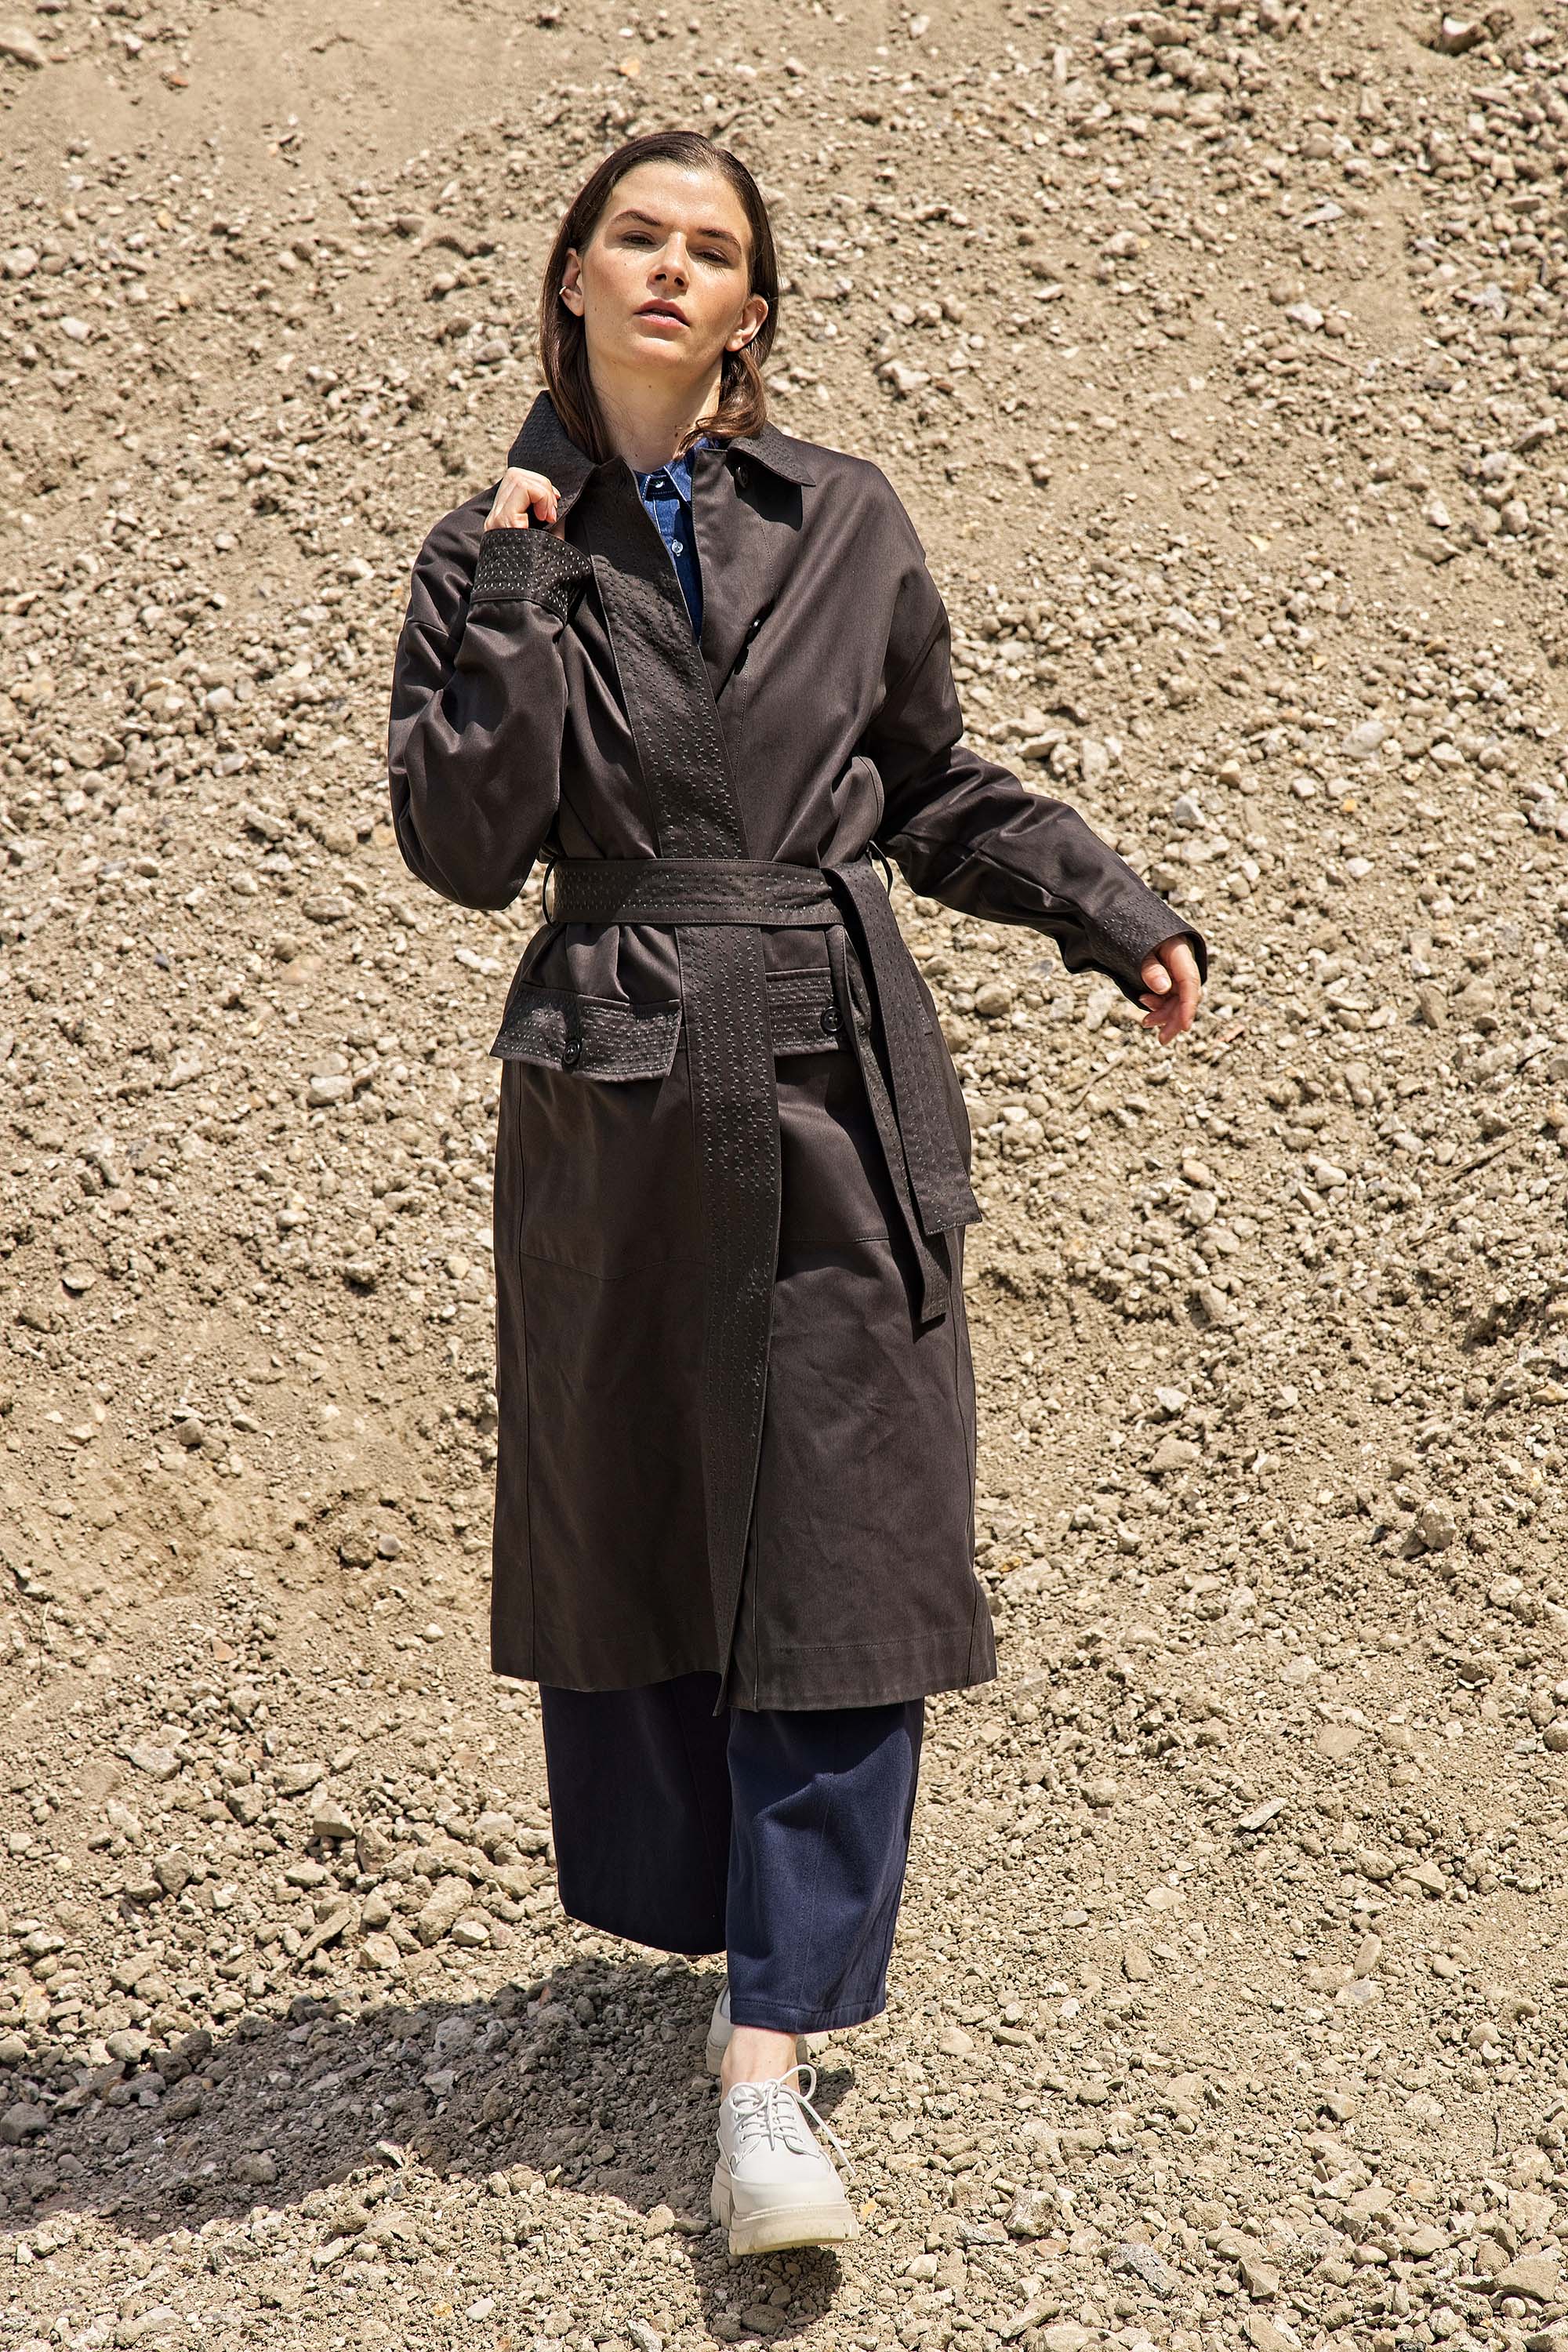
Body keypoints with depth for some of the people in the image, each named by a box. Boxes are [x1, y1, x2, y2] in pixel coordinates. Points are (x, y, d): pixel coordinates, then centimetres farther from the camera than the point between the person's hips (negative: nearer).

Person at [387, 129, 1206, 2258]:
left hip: (839, 1089, 0)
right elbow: (463, 847, -6)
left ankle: (771, 2058, -1)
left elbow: (932, 784, 17)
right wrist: (516, 603, -11)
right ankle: (718, 1923, 31)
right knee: (627, 1528, 9)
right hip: (610, 1101, 0)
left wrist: (1111, 912, 7)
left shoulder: (846, 525, 6)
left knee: (838, 1561, -5)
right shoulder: (501, 553, 5)